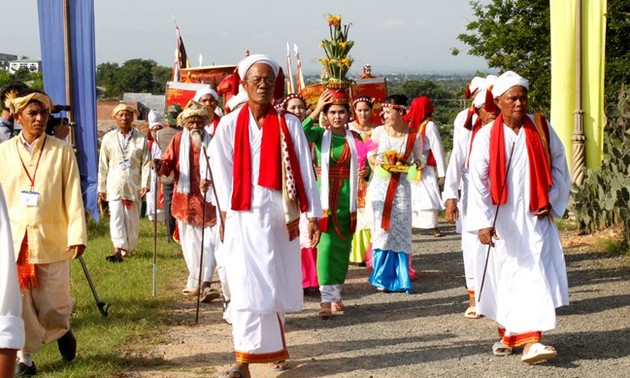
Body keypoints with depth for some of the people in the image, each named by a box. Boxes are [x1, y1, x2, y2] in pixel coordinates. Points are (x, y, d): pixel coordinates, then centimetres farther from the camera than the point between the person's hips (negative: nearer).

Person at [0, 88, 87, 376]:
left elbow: (73, 196, -3)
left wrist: (77, 235, -10)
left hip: (52, 241, -1)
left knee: (54, 305, 4)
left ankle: (61, 331, 36)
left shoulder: (62, 152, 0)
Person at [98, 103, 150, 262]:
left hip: (134, 184, 0)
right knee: (116, 216, -14)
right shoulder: (109, 138, 6)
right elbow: (103, 165, 8)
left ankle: (128, 249, 20)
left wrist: (145, 184, -8)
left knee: (132, 219, 5)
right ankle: (118, 250, -23)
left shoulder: (141, 138, 5)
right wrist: (102, 187, 6)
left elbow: (146, 163, 2)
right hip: (115, 184, 0)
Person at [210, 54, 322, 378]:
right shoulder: (229, 124, 1)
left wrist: (312, 215, -8)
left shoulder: (289, 124, 1)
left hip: (281, 214, 1)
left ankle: (273, 346, 31)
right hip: (245, 215, -1)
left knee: (278, 283, 10)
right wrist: (225, 215, -4)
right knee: (247, 284, -9)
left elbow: (304, 171, -2)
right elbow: (222, 172, 2)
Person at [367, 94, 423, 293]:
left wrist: (414, 165, -15)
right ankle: (383, 277, 11)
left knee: (401, 230, 0)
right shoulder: (379, 132, -1)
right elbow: (370, 156, 10)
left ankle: (400, 278, 9)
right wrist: (377, 161, -11)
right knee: (381, 228, 1)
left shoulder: (414, 136, -3)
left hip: (401, 186, -1)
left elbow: (418, 161, 7)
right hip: (381, 185, 1)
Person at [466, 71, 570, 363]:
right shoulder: (486, 137, -6)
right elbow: (478, 182, -12)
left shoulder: (541, 129, 0)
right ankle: (508, 335, 24)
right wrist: (483, 223, -20)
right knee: (503, 276, 7)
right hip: (501, 221, 0)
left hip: (534, 219, 1)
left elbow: (558, 166, 10)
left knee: (534, 274, -9)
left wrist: (552, 201, 0)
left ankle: (530, 340, -12)